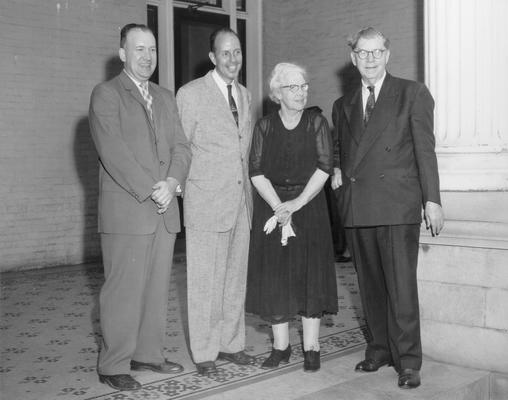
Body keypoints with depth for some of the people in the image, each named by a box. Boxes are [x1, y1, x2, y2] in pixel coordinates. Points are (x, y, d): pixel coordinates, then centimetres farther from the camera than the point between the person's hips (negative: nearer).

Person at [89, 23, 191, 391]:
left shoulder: (165, 97, 19)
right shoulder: (106, 94, -2)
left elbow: (180, 145, 10)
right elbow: (113, 151, -13)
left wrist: (172, 182, -9)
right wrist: (150, 191, -17)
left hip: (164, 209, 6)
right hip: (126, 210, -6)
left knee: (158, 288, 10)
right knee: (124, 289, -4)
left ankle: (148, 353, 22)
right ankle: (114, 365, 7)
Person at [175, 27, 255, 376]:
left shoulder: (245, 95, 14)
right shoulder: (191, 94, -6)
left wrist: (250, 190, 15)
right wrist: (182, 187, -6)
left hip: (241, 201, 6)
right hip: (206, 202, -6)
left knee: (236, 277, 12)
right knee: (205, 280, 0)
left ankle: (231, 344, 25)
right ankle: (204, 353, 12)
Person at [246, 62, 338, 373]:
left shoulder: (317, 123, 3)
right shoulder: (265, 126, 5)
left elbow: (325, 167, -5)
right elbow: (257, 172, -2)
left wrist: (297, 202, -14)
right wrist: (278, 207, -14)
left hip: (309, 205, -1)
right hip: (271, 206, 1)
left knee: (311, 274, 0)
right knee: (274, 276, 2)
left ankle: (311, 347, 9)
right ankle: (281, 347, 13)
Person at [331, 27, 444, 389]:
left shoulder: (413, 94, 4)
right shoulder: (343, 105, 18)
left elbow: (425, 149, -1)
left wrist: (432, 200, -8)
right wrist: (339, 170, 8)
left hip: (397, 206, -5)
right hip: (356, 207, 5)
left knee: (401, 287, -5)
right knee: (370, 286, 11)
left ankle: (408, 362, 4)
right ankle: (380, 349, 23)